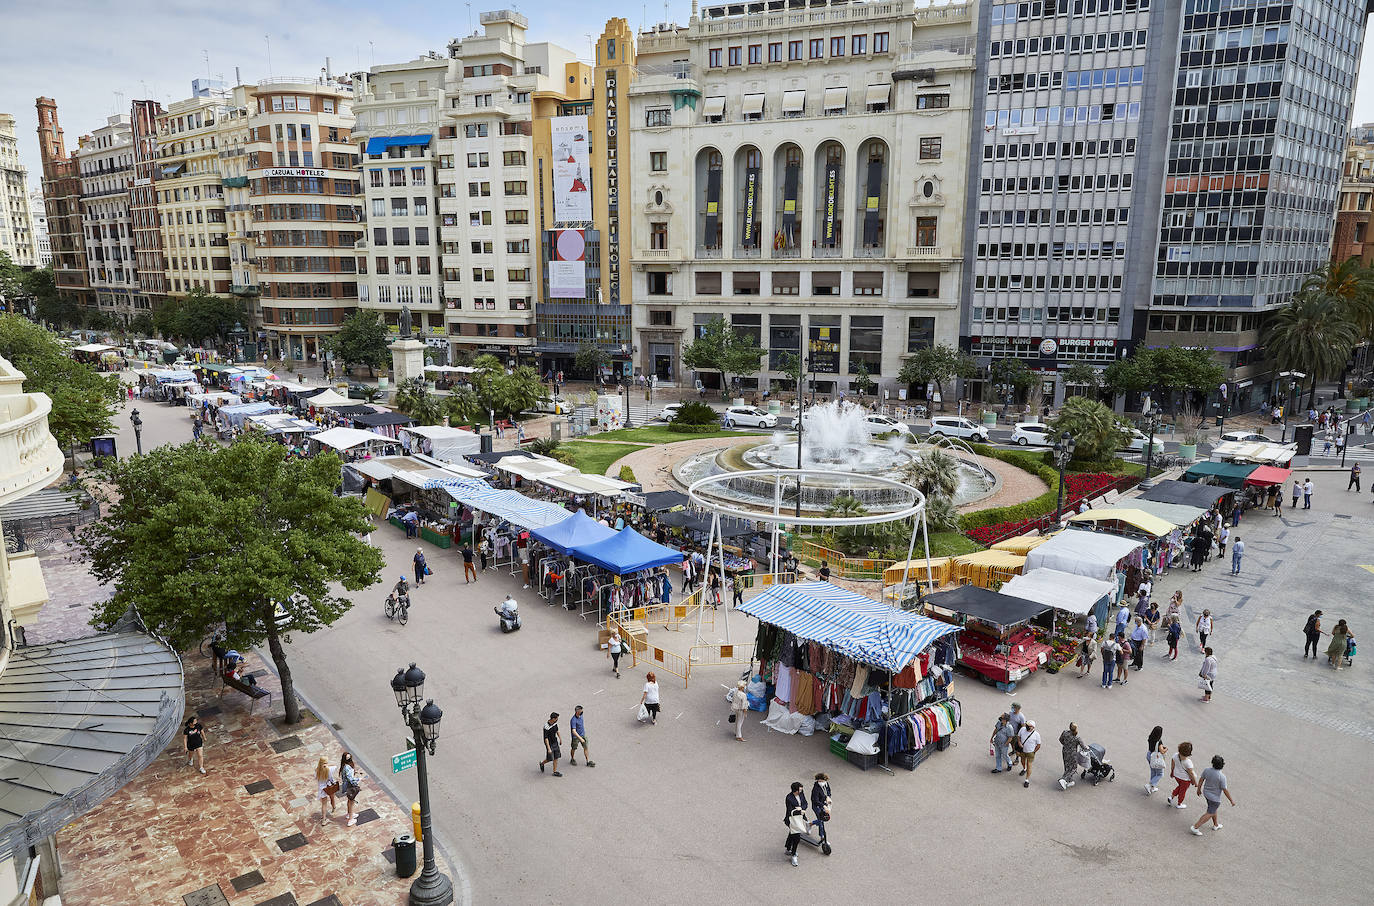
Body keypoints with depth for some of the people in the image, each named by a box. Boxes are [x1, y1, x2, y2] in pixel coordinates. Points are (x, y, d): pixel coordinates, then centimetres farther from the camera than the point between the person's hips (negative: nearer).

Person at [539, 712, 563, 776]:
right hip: (549, 744, -6)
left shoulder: (555, 723, -4)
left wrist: (560, 739, 22)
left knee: (556, 758, 9)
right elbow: (546, 738, -24)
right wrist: (549, 749, -25)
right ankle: (542, 764, 33)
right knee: (549, 759, 4)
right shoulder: (546, 727, -27)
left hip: (555, 743, 7)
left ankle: (555, 772, 20)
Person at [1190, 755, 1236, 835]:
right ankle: (1195, 827, 8)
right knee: (1209, 814, 9)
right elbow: (1225, 791, -21)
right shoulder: (1222, 777, -30)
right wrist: (1231, 800, -6)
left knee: (1213, 809, 29)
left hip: (1206, 793, 6)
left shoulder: (1206, 770, -15)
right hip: (1215, 797, -6)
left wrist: (1199, 789, 16)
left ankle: (1216, 825, 47)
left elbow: (1201, 780, -2)